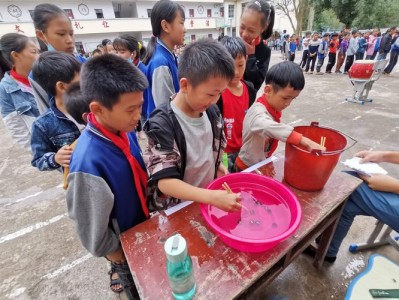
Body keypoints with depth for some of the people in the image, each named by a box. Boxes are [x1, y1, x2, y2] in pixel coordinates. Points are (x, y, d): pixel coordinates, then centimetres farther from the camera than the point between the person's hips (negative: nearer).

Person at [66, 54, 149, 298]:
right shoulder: (89, 162, -37)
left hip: (145, 224, 6)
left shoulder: (124, 129, -16)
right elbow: (93, 231, -24)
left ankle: (122, 276, 62)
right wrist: (123, 262, -8)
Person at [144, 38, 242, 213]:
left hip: (208, 199, 4)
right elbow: (165, 181, -24)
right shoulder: (162, 124, -21)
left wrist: (218, 167, -2)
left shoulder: (212, 112, -4)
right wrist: (213, 197, -32)